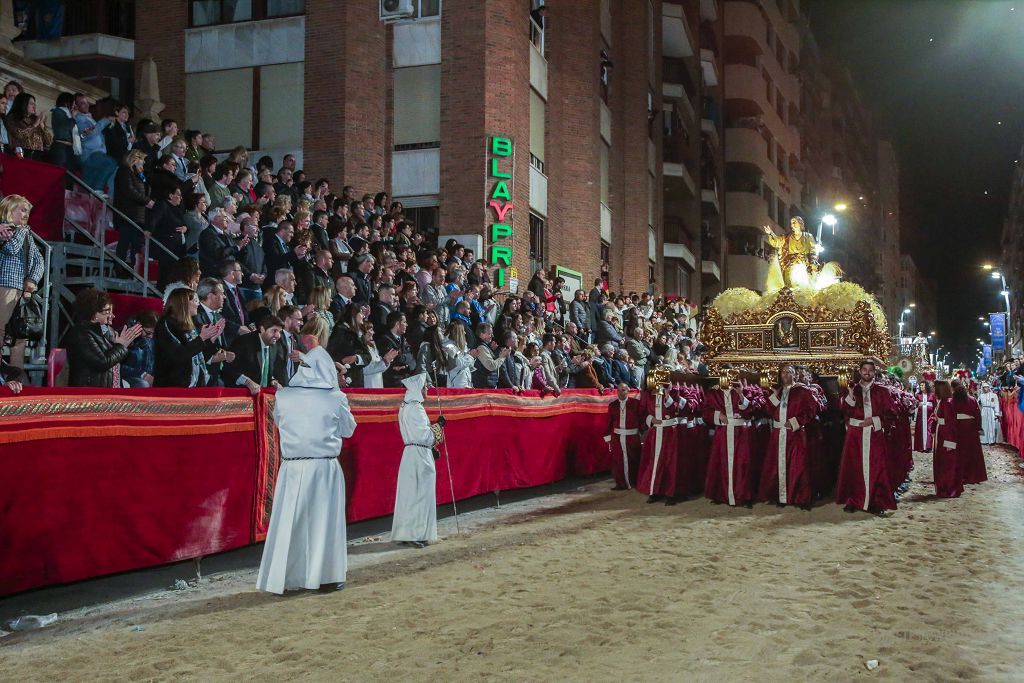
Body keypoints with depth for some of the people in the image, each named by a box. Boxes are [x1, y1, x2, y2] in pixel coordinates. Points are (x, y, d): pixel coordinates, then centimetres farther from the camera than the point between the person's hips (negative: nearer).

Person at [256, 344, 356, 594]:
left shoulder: (283, 396, -2)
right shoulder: (335, 397, -6)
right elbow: (348, 429, 6)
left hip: (292, 468, 1)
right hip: (324, 468, -1)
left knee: (289, 521, 6)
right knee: (325, 520, 10)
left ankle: (279, 578, 9)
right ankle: (327, 575, 16)